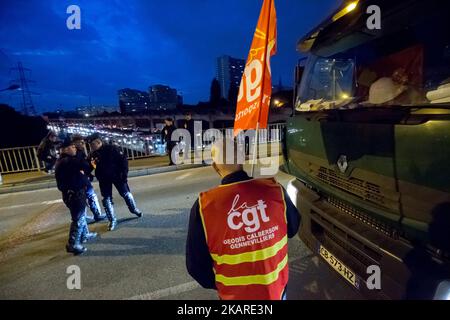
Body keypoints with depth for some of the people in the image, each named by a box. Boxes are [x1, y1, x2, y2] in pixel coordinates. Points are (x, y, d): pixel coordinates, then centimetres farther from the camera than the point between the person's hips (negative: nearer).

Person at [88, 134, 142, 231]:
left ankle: (134, 209, 31)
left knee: (126, 194, 7)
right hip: (104, 179, 4)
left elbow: (123, 159, -14)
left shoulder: (111, 148, -15)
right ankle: (112, 220, 16)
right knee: (106, 199, 4)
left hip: (117, 175, -3)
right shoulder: (93, 154, -2)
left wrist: (124, 173, -17)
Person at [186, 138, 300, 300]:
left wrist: (216, 284, 6)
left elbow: (196, 265, -13)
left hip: (234, 294, -1)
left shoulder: (203, 206, -23)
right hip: (277, 288, 2)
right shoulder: (275, 190, -19)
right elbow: (292, 229, 0)